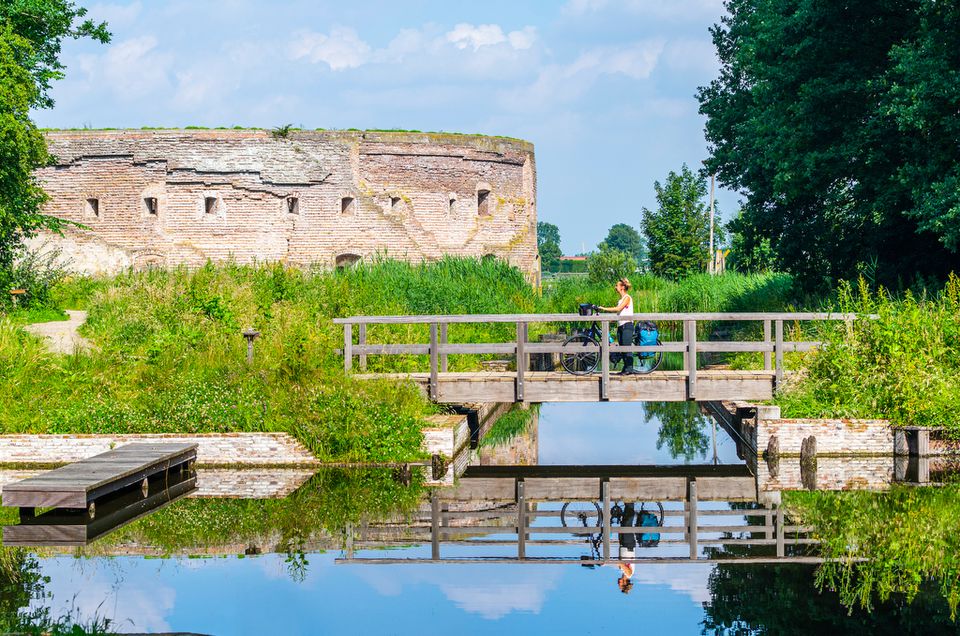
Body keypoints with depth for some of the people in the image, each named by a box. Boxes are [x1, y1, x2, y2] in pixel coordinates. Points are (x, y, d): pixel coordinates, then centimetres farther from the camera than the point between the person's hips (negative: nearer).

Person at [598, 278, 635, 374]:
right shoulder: (621, 299, 18)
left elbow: (618, 309, -19)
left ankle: (629, 368, -9)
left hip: (627, 325, -9)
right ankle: (625, 368, 10)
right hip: (620, 326, 9)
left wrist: (604, 309, -18)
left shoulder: (627, 297, -8)